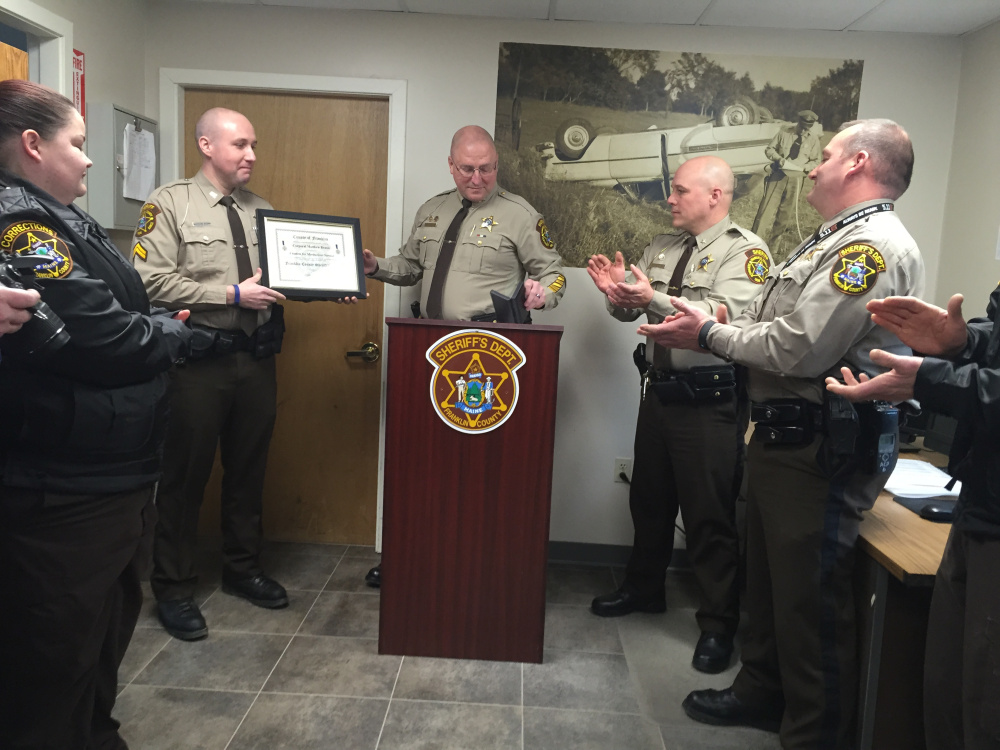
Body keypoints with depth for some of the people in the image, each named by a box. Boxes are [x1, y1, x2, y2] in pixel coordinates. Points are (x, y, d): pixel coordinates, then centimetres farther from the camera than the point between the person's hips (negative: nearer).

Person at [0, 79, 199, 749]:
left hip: (110, 476, 11)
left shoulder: (55, 218, 14)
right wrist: (176, 334, -6)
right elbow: (102, 339, -25)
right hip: (64, 495, -11)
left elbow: (116, 311, 19)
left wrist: (159, 326, 0)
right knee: (58, 653, 4)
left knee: (110, 625, 24)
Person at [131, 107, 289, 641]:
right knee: (186, 473, 4)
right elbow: (152, 281, -13)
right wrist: (232, 295, -17)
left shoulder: (261, 209, 14)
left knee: (248, 470, 15)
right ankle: (173, 589, 20)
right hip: (198, 358, -5)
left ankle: (242, 569, 33)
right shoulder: (169, 203, -3)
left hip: (257, 357, 5)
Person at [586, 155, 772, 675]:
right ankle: (643, 588, 41)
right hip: (659, 391, 7)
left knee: (710, 515, 1)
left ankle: (718, 624, 18)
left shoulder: (745, 251, -10)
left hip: (711, 402, -7)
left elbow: (725, 318, -25)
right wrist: (617, 292, -11)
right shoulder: (660, 247, 12)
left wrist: (655, 299, -30)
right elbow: (629, 310, 11)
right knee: (649, 499, 20)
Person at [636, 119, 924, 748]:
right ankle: (763, 694, 40)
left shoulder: (874, 245, -16)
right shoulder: (836, 240, 17)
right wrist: (713, 327, 4)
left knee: (809, 600, 2)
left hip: (822, 453, -10)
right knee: (767, 578, 21)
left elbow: (798, 349, -24)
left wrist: (711, 335, -11)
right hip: (784, 436, 10)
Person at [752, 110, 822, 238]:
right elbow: (769, 149, 3)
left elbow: (815, 161, 7)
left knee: (787, 211, 9)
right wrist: (778, 158, -16)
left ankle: (775, 236, 25)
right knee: (765, 206, -1)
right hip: (778, 175, -1)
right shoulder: (784, 132, -5)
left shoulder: (813, 139, -2)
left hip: (796, 178, 1)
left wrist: (804, 167, -13)